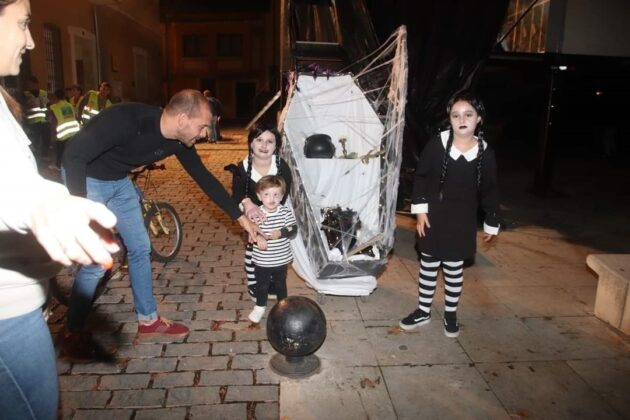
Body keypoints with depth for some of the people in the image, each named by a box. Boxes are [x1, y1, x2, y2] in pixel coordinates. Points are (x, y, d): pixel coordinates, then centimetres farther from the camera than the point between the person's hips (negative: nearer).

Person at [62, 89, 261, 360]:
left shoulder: (178, 141, -11)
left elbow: (204, 177, 0)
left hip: (119, 181, 7)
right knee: (97, 262, -9)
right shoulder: (127, 120, -34)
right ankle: (72, 335, 13)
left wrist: (239, 216, 2)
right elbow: (74, 153, -33)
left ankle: (148, 320, 25)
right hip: (84, 178, -7)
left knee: (140, 248, 8)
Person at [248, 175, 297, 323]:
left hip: (281, 259, 1)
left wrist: (281, 233, -30)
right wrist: (257, 238, -38)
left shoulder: (285, 211, -12)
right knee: (262, 285, 18)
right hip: (261, 260, -1)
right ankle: (260, 307, 40)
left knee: (280, 283, 23)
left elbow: (293, 229, -12)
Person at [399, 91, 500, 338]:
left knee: (454, 268, 12)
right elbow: (421, 177, -3)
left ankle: (450, 314, 30)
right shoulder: (436, 145, -10)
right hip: (433, 216, 0)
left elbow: (489, 190, 4)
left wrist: (491, 223, 8)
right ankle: (423, 311, 28)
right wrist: (420, 209, -10)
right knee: (428, 265, 11)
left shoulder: (485, 153, -5)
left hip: (462, 221, 1)